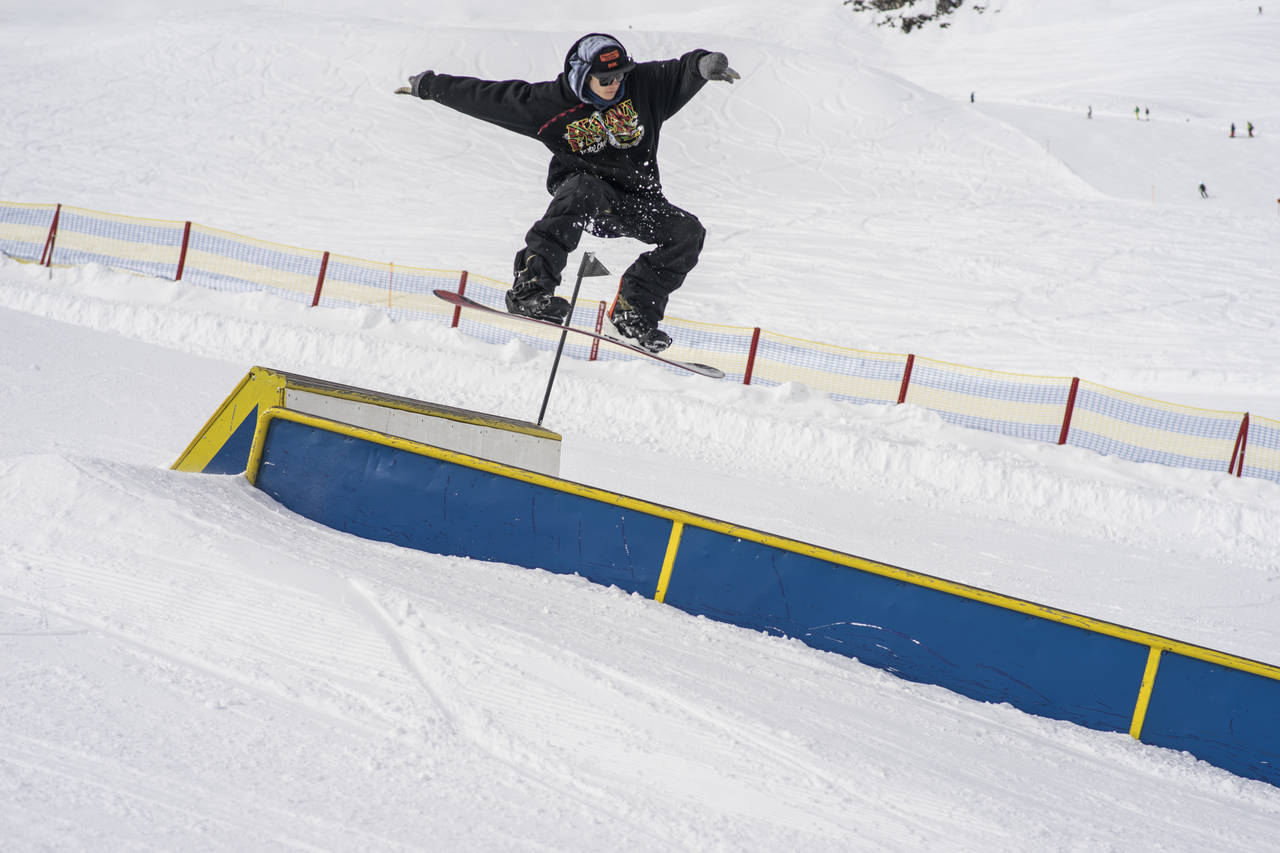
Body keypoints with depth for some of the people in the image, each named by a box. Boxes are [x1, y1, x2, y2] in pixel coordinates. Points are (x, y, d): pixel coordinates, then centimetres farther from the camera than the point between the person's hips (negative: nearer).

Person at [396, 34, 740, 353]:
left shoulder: (644, 84, -10)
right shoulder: (550, 103, -12)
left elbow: (682, 74, -22)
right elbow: (487, 97, -4)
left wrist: (703, 63, -47)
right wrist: (428, 85, 3)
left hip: (636, 201, 3)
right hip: (583, 182, -3)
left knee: (688, 232, -15)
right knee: (584, 190, -39)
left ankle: (634, 310, -7)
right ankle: (530, 289, -41)